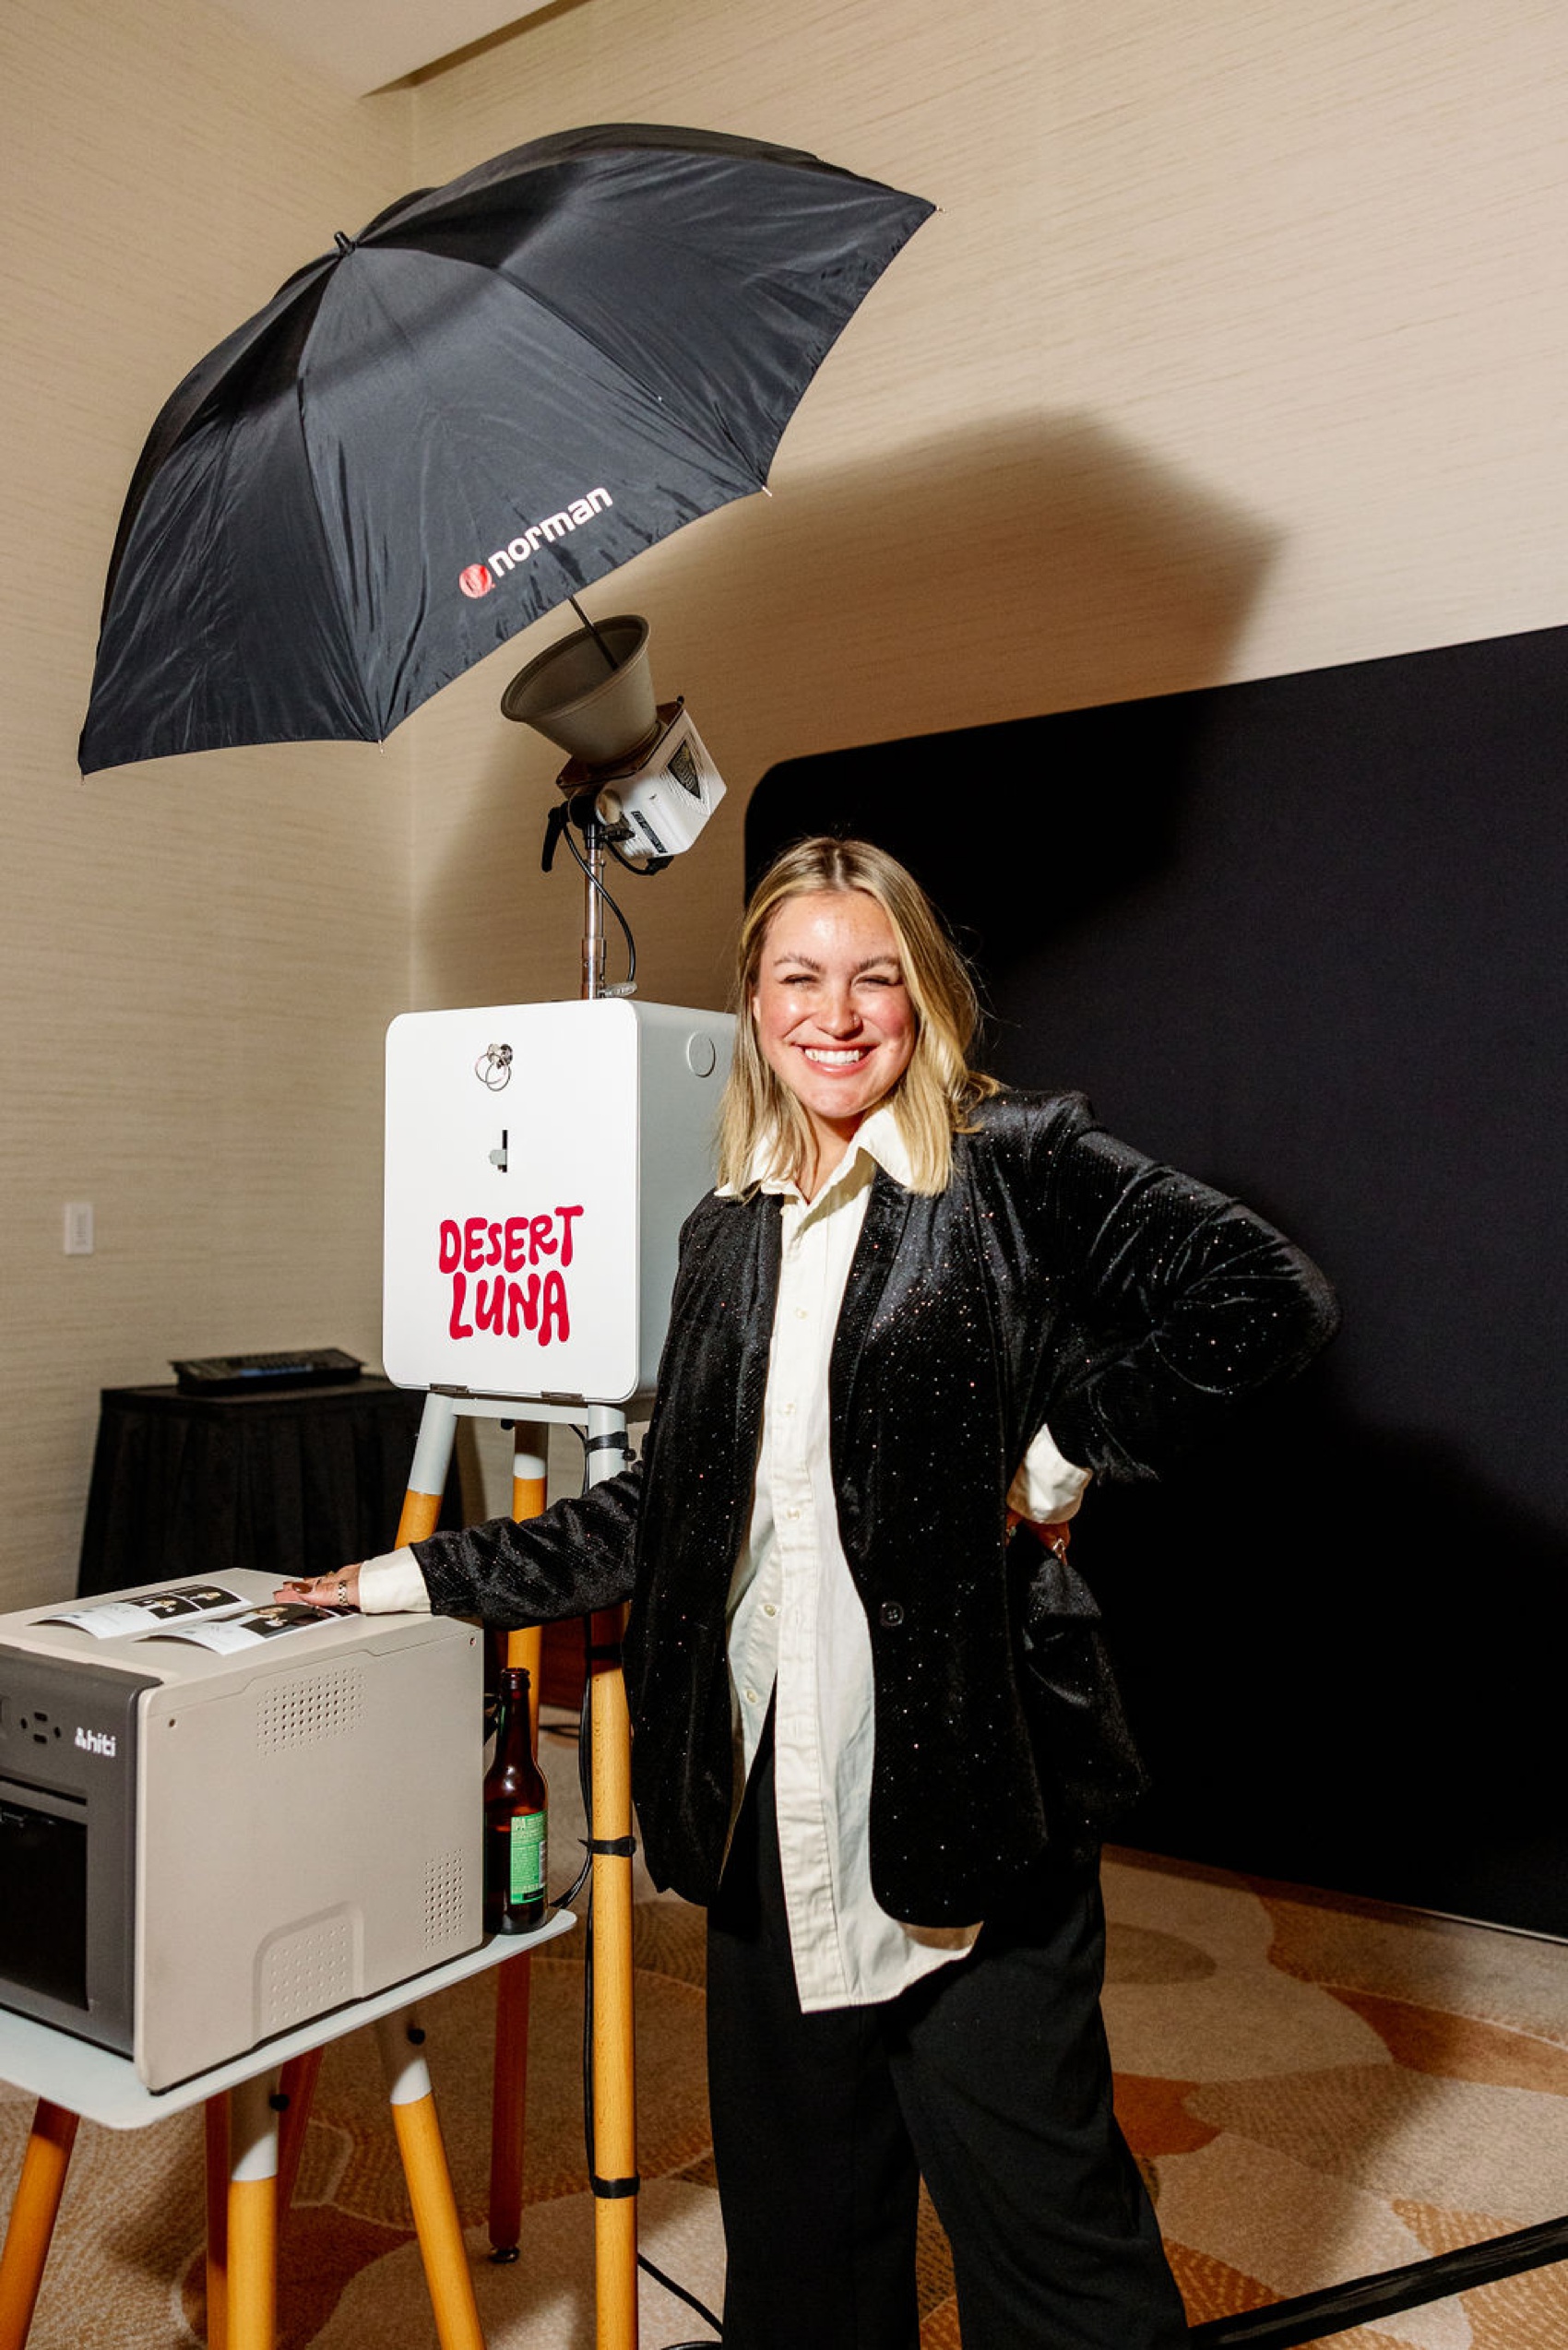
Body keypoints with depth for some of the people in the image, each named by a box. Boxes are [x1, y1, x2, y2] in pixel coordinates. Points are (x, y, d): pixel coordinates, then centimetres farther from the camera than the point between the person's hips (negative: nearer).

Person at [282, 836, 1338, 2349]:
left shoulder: (1015, 1164, -4)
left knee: (1033, 2203, 5)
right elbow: (672, 1511, 15)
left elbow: (1263, 1298, -10)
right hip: (771, 1776, 6)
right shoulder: (728, 1231, 11)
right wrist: (428, 1578, 15)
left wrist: (1066, 1457, -10)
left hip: (961, 1763, -5)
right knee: (793, 2205, 17)